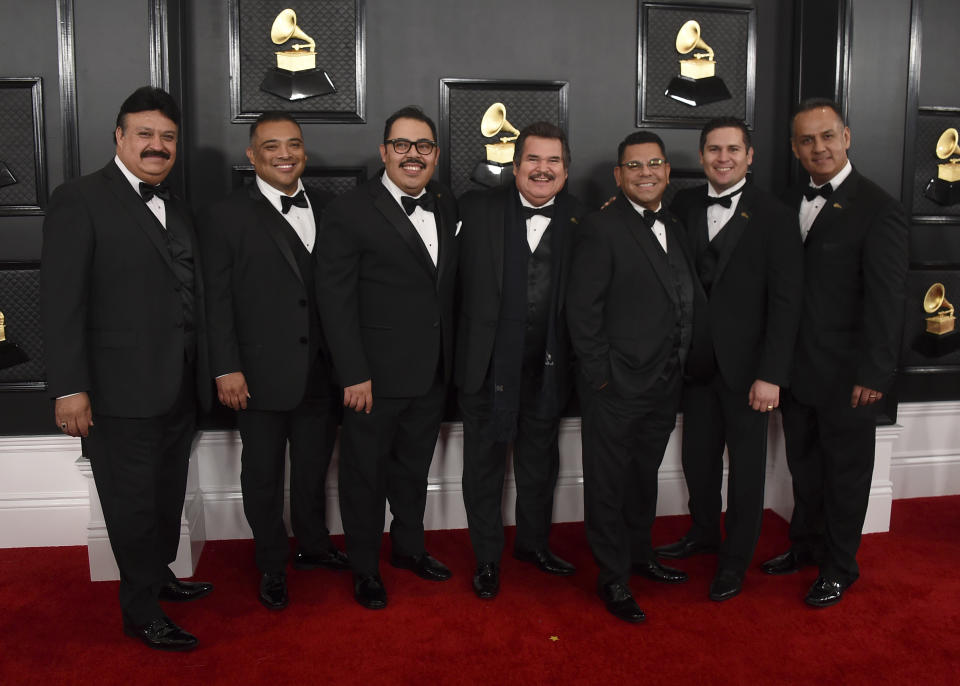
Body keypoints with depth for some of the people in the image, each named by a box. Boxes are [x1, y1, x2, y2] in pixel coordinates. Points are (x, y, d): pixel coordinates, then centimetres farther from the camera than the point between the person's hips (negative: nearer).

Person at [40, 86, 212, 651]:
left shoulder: (175, 208, 13)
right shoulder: (80, 200, -10)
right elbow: (61, 302, -15)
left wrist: (203, 373, 10)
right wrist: (70, 388, -19)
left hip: (180, 389, 7)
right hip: (122, 391, -7)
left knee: (169, 494, 21)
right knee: (133, 501, 6)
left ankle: (161, 575, 41)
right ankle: (142, 611, 21)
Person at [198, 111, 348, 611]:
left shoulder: (327, 210, 7)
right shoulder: (225, 216, -5)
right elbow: (217, 299, -8)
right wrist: (226, 369, -12)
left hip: (322, 374, 4)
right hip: (262, 377, -4)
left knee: (314, 468, 19)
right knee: (264, 476, 11)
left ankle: (313, 545, 40)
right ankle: (271, 566, 29)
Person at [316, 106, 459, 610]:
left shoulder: (447, 206, 7)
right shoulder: (349, 211, -11)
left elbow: (448, 287, 10)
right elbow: (336, 299, -14)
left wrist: (449, 358, 4)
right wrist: (354, 375, -17)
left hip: (433, 374, 6)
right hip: (376, 377, -5)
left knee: (414, 467, 21)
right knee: (366, 474, 10)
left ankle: (408, 546, 41)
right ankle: (364, 568, 27)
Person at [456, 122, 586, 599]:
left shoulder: (578, 219, 0)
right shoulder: (478, 209, -5)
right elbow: (463, 281, -7)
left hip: (546, 367, 2)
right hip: (487, 363, -2)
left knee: (540, 461, 19)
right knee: (484, 464, 11)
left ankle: (534, 543, 41)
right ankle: (487, 557, 29)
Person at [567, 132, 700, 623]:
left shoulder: (676, 228, 12)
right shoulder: (601, 228, -11)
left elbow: (684, 302, 14)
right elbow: (582, 309, -14)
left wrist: (679, 366, 7)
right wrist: (600, 374, -15)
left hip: (664, 384, 7)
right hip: (617, 386, -7)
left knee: (645, 475, 21)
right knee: (609, 483, 5)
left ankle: (638, 553, 39)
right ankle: (613, 577, 18)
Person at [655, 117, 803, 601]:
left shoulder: (774, 216, -8)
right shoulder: (684, 206, 4)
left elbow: (786, 301, -11)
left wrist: (771, 374, -15)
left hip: (745, 363, -3)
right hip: (697, 359, 4)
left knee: (746, 464, 10)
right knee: (697, 456, 15)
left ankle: (736, 557, 27)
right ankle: (704, 532, 38)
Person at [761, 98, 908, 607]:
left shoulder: (877, 208, -12)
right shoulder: (789, 203, 7)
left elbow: (885, 297, -14)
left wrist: (874, 372, -16)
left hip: (846, 373, -5)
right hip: (796, 368, 6)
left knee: (845, 471, 9)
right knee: (803, 465, 19)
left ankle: (839, 568, 26)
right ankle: (805, 545, 38)